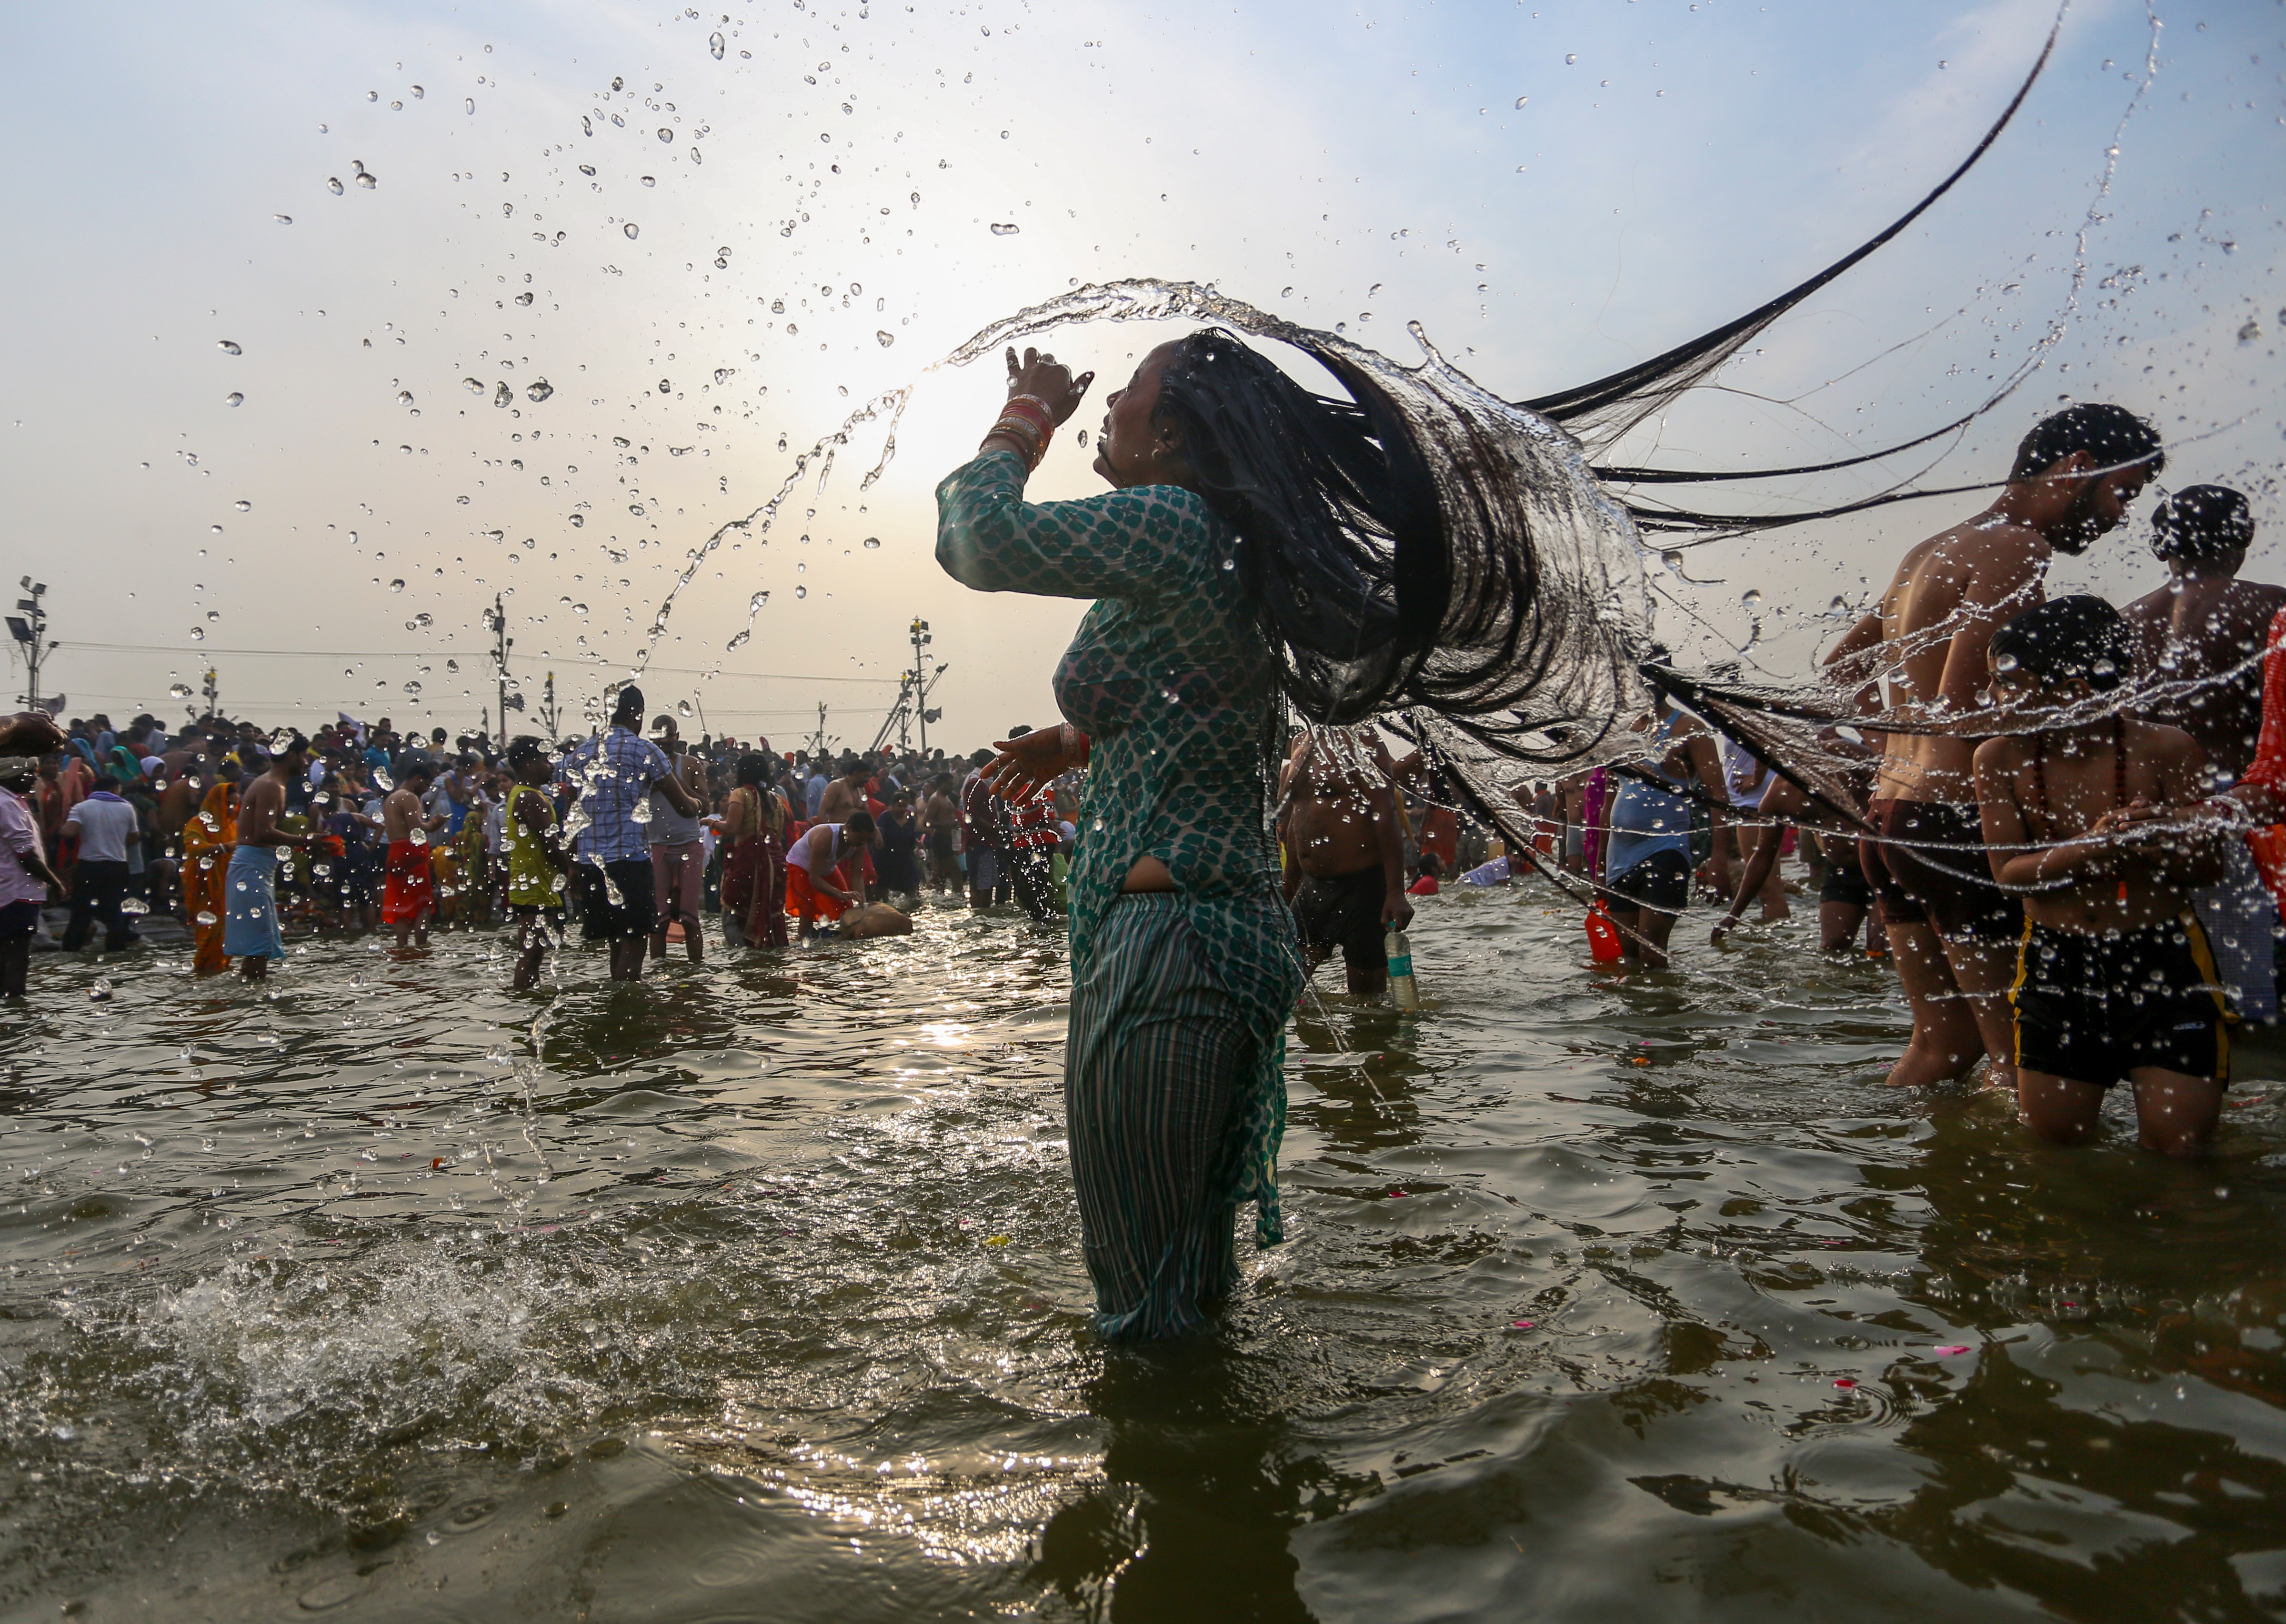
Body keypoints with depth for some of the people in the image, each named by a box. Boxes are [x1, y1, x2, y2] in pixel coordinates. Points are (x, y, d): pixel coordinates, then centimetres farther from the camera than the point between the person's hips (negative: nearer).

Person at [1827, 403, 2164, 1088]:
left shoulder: (1930, 552, 21)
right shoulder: (2016, 546, -8)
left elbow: (1835, 670, 26)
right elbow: (1961, 704, -17)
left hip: (1885, 820, 10)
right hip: (1954, 821, -9)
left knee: (1945, 1042, 13)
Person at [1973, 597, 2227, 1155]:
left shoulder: (2164, 749, -7)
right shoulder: (2000, 759, -4)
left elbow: (2209, 864, -4)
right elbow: (2008, 871, -8)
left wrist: (2148, 847, -25)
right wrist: (2087, 850, -25)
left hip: (2163, 962, -1)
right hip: (2056, 967, 1)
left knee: (2177, 1147, -2)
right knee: (2053, 1141, 7)